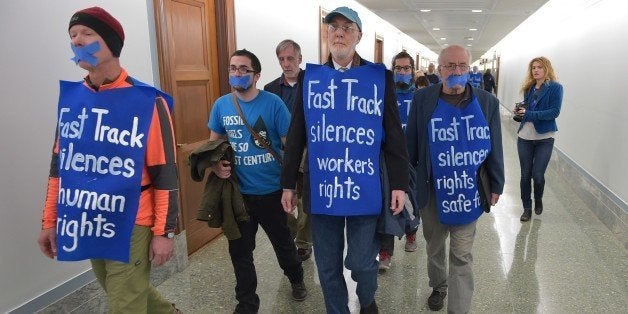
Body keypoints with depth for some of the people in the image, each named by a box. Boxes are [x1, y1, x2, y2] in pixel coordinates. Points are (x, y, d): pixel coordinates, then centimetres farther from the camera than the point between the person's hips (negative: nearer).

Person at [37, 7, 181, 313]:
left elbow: (165, 174, -13)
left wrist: (165, 232, -12)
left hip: (130, 228, -6)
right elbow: (60, 164, 11)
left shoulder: (148, 102, -13)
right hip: (87, 226, 6)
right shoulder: (69, 97, 4)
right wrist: (49, 220, 12)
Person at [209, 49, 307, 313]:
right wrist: (216, 164, -10)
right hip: (238, 192, 3)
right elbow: (214, 143, 11)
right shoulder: (221, 105, 0)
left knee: (282, 241, 18)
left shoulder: (273, 103, -11)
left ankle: (296, 278, 50)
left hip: (271, 190, -2)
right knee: (239, 250, 13)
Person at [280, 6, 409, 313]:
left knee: (361, 261, 10)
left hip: (365, 190, -1)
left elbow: (394, 135, 0)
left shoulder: (380, 77, -1)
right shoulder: (309, 77, 4)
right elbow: (296, 136, 6)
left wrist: (399, 183, -3)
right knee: (327, 266, 13)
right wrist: (288, 183, 6)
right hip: (321, 190, 2)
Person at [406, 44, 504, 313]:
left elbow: (494, 147, 3)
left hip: (469, 193, -1)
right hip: (432, 191, 1)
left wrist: (496, 185, 6)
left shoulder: (487, 102, -3)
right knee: (434, 246, 21)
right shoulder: (422, 99, -4)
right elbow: (411, 144, 0)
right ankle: (438, 286, 47)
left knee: (462, 257, 4)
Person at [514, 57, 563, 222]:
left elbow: (554, 112, -14)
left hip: (544, 138, -4)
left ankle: (538, 200, 30)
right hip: (525, 136, 4)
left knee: (538, 175, -1)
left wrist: (529, 114, -21)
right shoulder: (529, 88, 8)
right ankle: (527, 208, 22)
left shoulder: (555, 87, -6)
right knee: (525, 175, 7)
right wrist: (520, 111, -9)